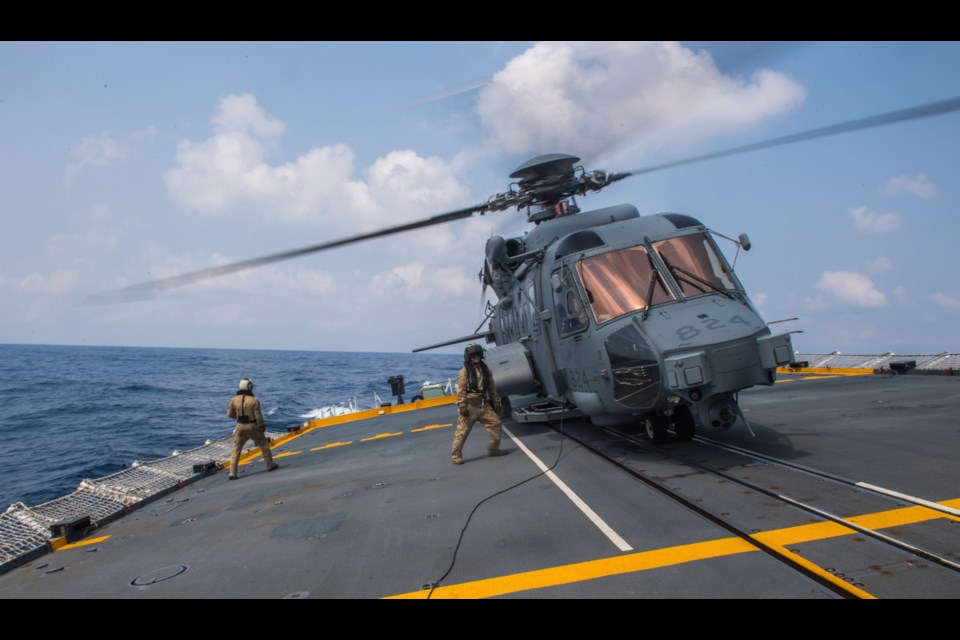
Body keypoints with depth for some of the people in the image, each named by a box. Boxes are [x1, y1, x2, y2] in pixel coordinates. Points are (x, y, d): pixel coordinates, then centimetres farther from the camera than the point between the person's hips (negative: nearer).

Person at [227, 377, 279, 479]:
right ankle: (270, 465, 25)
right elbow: (258, 415, -10)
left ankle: (232, 474, 4)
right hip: (253, 426, -2)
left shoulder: (234, 400, -4)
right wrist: (262, 425, 5)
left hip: (240, 426, 2)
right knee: (263, 444, 18)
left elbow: (230, 414, 4)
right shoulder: (254, 400, -14)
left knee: (236, 449, 9)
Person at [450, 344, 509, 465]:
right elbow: (460, 391, -13)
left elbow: (492, 388, 14)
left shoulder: (486, 369, 8)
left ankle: (493, 449, 21)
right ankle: (455, 455, 8)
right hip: (470, 406, -6)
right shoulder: (464, 372, -9)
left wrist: (496, 402, 13)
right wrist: (462, 407, -17)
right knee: (462, 431, -2)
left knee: (496, 424, 5)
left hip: (484, 405, 6)